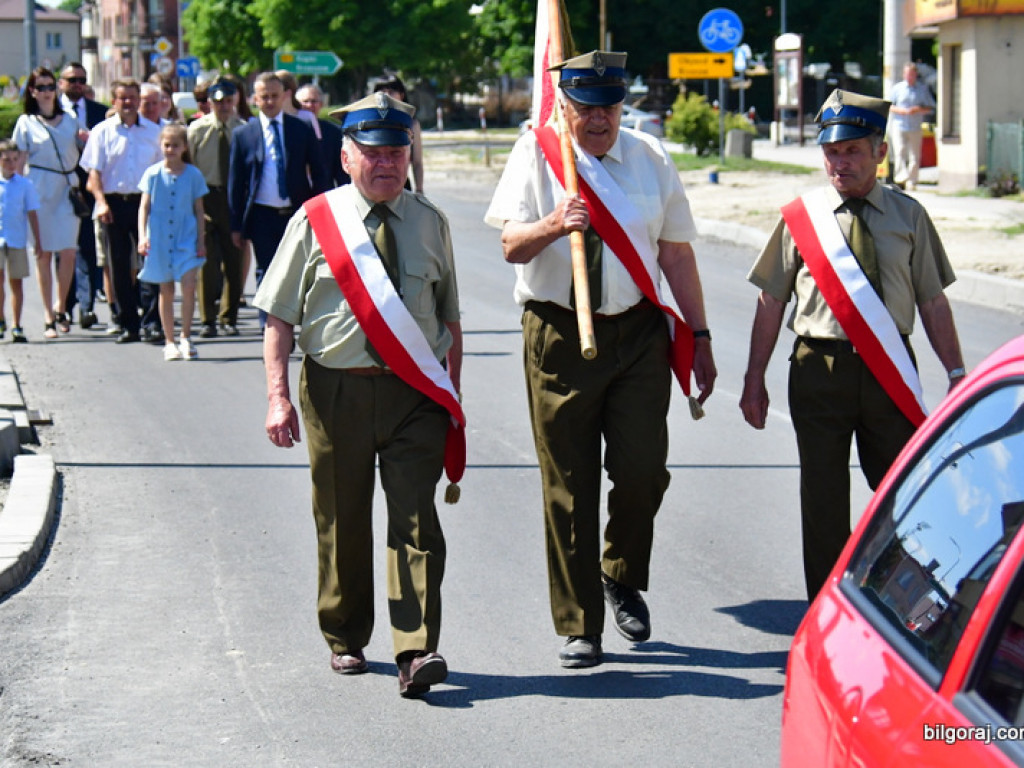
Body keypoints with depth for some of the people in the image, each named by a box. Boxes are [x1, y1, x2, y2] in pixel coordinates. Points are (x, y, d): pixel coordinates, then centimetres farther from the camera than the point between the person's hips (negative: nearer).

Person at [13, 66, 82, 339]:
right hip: (40, 190, -2)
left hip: (68, 188, 2)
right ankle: (49, 318, 6)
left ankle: (60, 308, 12)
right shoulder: (26, 122, 7)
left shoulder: (69, 120, 14)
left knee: (68, 251, -8)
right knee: (43, 253, 0)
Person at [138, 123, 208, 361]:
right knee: (166, 291, 7)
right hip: (160, 240, 0)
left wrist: (201, 241, 3)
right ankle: (169, 342, 15)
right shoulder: (153, 174, 1)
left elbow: (198, 210, 6)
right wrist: (142, 236, -10)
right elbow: (144, 207, 1)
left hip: (186, 239, 0)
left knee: (189, 286, -14)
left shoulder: (193, 174, 2)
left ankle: (186, 338, -1)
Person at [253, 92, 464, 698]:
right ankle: (345, 640, 27)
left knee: (416, 520, -9)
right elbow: (279, 318, 1)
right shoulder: (315, 221, 1)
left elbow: (450, 319, 14)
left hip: (415, 394, 1)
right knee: (341, 522, 10)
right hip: (335, 390, 0)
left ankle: (417, 652, -14)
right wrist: (279, 396, -8)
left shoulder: (430, 224, 8)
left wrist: (451, 398, 8)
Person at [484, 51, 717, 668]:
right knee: (569, 485, 0)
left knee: (643, 471, -8)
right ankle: (578, 627, 9)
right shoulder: (536, 154, 1)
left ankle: (623, 577, 21)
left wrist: (699, 336, 13)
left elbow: (676, 252, 15)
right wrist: (554, 224, -29)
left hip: (639, 334, 2)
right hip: (559, 334, -2)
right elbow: (511, 246, -8)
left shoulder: (650, 158, 10)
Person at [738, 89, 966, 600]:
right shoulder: (800, 218, 2)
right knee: (823, 499, 3)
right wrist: (755, 380, 3)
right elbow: (771, 302, 5)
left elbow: (933, 301, 5)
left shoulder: (908, 217, 5)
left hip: (890, 370, 1)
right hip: (820, 368, -1)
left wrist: (956, 374, 0)